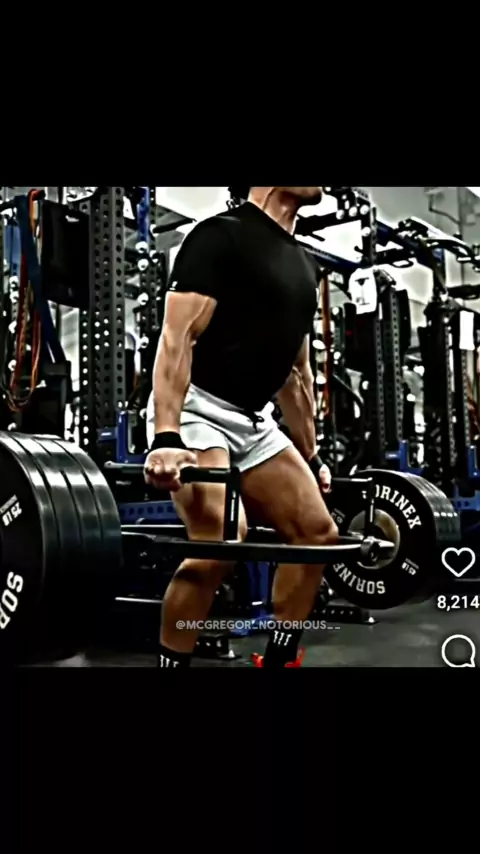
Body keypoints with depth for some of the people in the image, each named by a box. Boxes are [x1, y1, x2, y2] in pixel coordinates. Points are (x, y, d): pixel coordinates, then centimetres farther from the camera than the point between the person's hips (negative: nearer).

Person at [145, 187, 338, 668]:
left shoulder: (301, 264, 15)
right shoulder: (221, 235, -11)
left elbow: (296, 372, 20)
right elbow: (177, 337, -21)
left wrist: (311, 458, 20)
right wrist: (167, 439, -32)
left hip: (253, 420, 9)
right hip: (196, 411, -9)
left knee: (317, 533, 5)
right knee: (221, 541, -27)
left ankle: (276, 662, 18)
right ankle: (169, 664, -8)